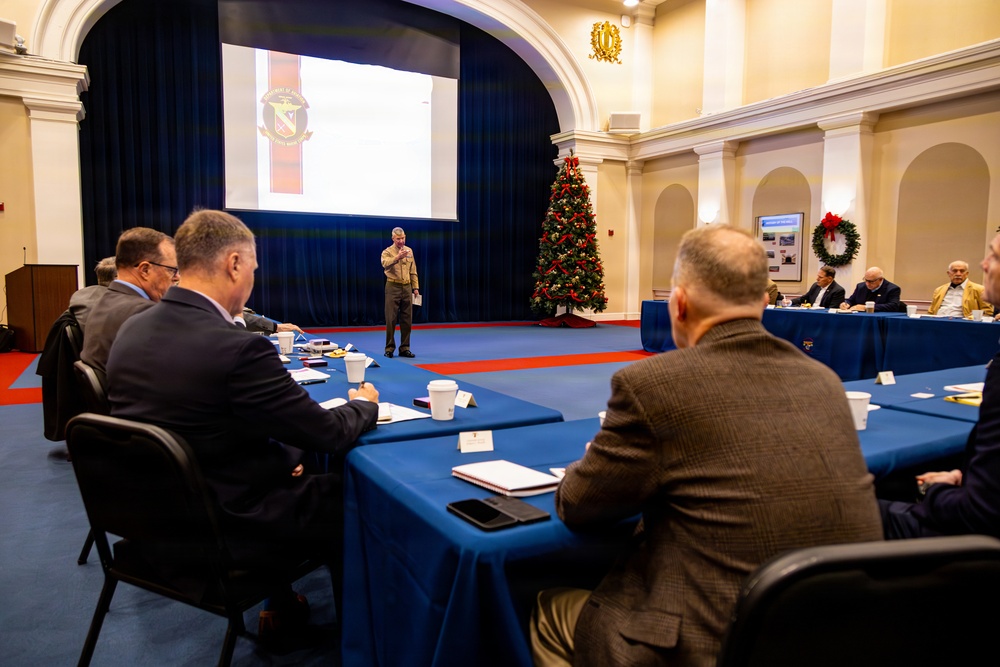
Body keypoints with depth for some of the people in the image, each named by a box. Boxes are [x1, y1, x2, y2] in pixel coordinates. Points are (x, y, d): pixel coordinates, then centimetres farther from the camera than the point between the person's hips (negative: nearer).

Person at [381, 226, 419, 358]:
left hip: (407, 288, 4)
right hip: (393, 287, -4)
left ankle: (404, 348, 14)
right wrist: (398, 257, -43)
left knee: (407, 320, 6)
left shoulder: (409, 251, 11)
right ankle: (389, 349, 6)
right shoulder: (387, 252, -4)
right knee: (391, 319, -2)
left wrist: (416, 287, 9)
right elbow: (385, 264, -28)